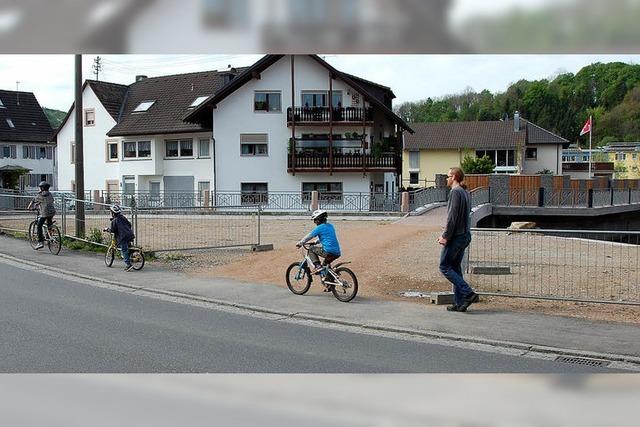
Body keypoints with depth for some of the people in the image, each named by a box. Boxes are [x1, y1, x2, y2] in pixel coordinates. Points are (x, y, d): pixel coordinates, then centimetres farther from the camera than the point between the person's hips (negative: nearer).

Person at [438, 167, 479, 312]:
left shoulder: (455, 192, -14)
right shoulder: (466, 193, 15)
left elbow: (452, 217, -20)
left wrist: (445, 236, -15)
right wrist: (446, 234, 19)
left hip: (456, 236, -9)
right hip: (465, 235, 9)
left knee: (445, 266, -2)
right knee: (455, 267, 12)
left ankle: (468, 293, -10)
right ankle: (459, 303, 13)